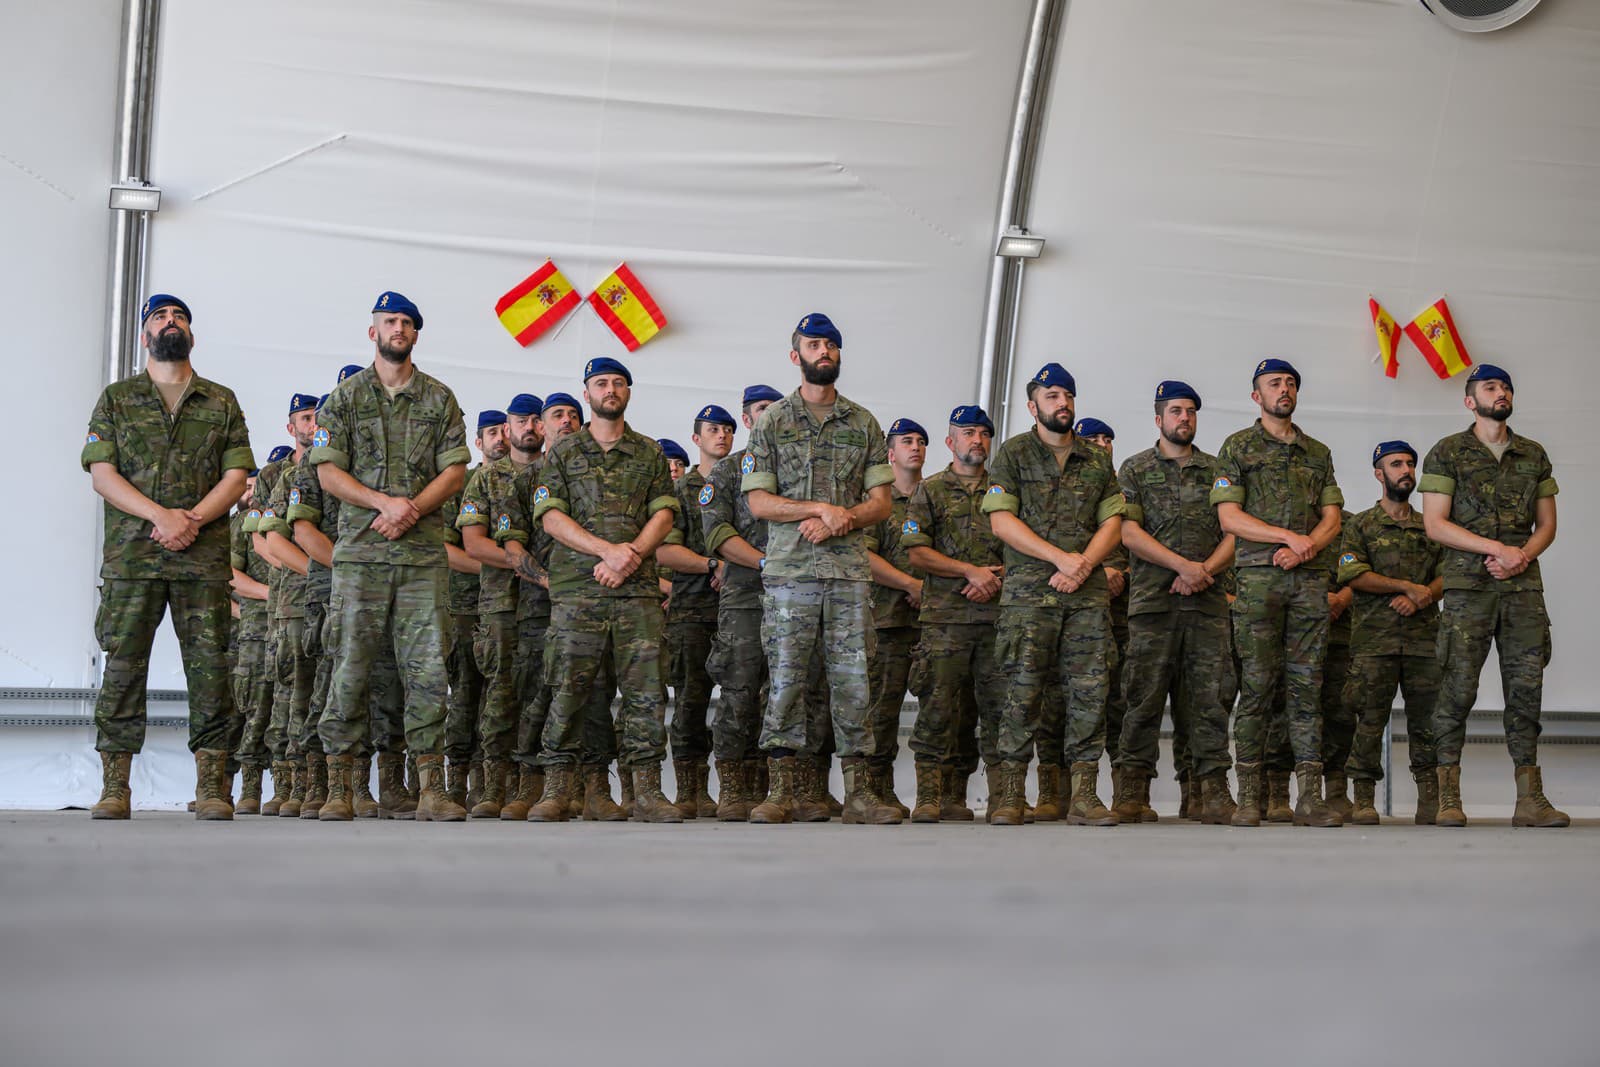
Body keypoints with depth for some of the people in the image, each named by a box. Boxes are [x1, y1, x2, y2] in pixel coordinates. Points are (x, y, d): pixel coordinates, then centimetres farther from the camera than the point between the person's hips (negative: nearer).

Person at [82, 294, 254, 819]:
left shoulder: (222, 402, 15)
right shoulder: (116, 399, 12)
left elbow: (237, 476, 6)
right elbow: (102, 474, 1)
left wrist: (191, 519, -11)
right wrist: (161, 516, -13)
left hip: (204, 555, 1)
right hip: (131, 553, 0)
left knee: (210, 666, -5)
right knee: (122, 666, -4)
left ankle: (212, 788, -3)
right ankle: (114, 789, -1)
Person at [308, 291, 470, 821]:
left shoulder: (440, 399, 13)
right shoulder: (345, 397, 9)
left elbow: (455, 471, 6)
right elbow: (329, 471, 1)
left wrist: (412, 509, -10)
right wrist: (384, 502, -13)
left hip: (424, 552, 1)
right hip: (361, 552, -1)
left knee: (428, 669, -3)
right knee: (351, 667, -2)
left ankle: (431, 789, -2)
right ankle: (338, 785, 3)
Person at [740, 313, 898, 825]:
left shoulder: (863, 424, 13)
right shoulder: (773, 422, 7)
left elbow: (880, 502, 9)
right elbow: (758, 501, 0)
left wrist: (839, 521, -9)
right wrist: (820, 508, -11)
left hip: (850, 571, 2)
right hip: (789, 571, -2)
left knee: (852, 679, 1)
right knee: (786, 678, -3)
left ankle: (859, 791, 4)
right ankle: (779, 790, 1)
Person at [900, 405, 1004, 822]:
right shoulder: (930, 491, 8)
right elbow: (916, 552, -1)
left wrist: (997, 578, -6)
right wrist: (971, 571, -9)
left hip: (998, 614, 3)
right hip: (945, 615, -3)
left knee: (999, 707, -1)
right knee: (938, 708, -7)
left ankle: (955, 799, 3)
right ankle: (929, 798, -4)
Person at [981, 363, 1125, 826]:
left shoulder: (1098, 461, 17)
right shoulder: (1013, 454, 6)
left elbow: (1112, 522, 11)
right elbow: (1002, 521, -4)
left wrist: (1084, 564, -8)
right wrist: (1060, 557, -12)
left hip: (1088, 594, 3)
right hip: (1028, 592, -3)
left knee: (1090, 689, -3)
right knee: (1022, 691, -6)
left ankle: (1083, 795, 0)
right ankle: (1009, 795, -2)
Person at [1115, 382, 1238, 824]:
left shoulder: (1217, 470, 16)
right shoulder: (1136, 469, 9)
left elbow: (1235, 533, 9)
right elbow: (1130, 532, -2)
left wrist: (1204, 571, -9)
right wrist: (1182, 564, -12)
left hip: (1208, 601, 2)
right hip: (1152, 600, -2)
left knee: (1212, 695, -3)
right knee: (1144, 695, -4)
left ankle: (1215, 792, -2)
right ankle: (1134, 791, 0)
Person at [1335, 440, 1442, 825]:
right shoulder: (1361, 525, 8)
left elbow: (1445, 576, 11)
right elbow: (1354, 575, -6)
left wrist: (1422, 597, -9)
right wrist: (1408, 587, -9)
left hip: (1423, 637, 3)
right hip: (1374, 638, -3)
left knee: (1426, 718, -1)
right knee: (1370, 718, -5)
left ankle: (1430, 800, 3)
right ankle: (1364, 798, 1)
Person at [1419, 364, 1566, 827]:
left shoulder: (1534, 455, 15)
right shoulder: (1447, 453, 3)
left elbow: (1547, 524, 15)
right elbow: (1435, 524, -5)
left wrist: (1522, 557, -6)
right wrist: (1498, 548, -12)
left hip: (1524, 586, 4)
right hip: (1468, 586, -4)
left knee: (1526, 689, 1)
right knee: (1458, 689, -6)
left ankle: (1531, 800, 3)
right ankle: (1448, 800, -2)